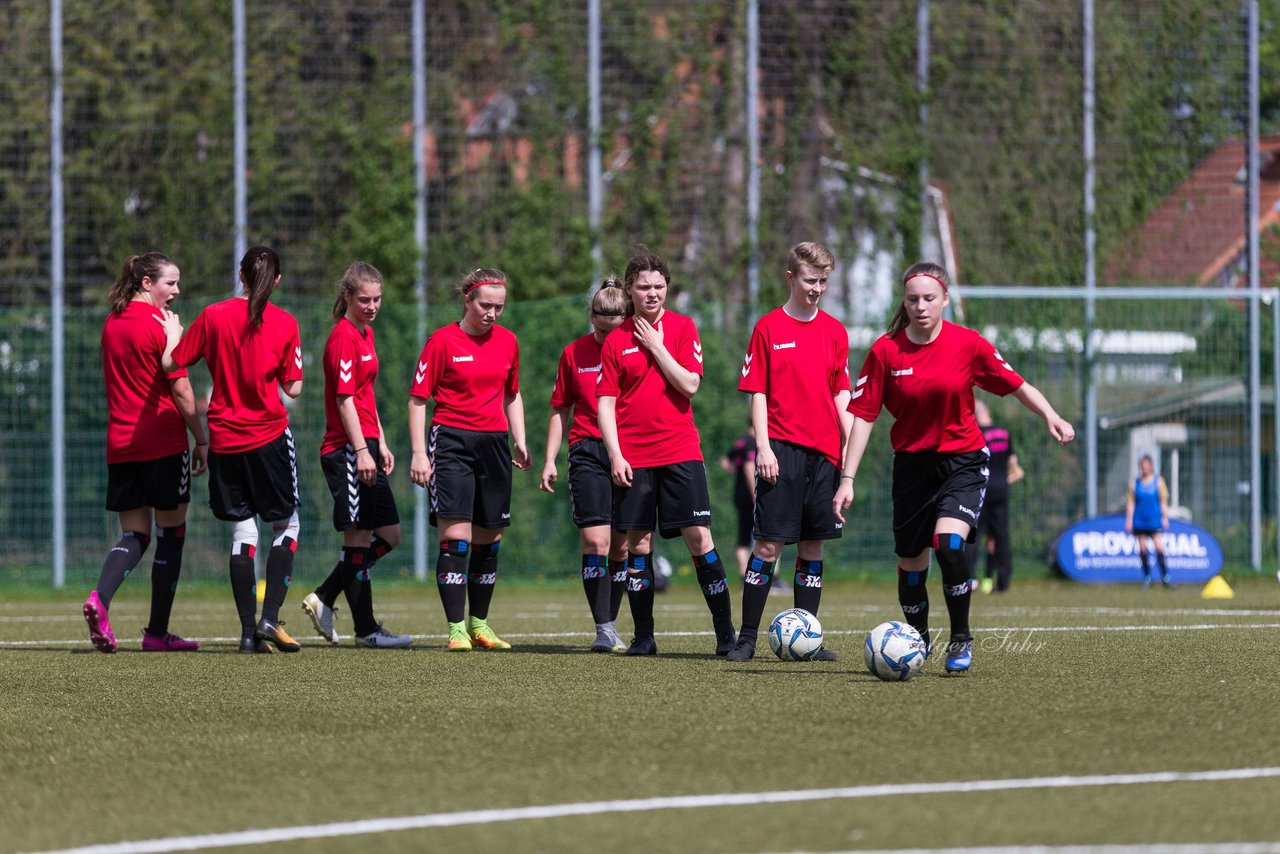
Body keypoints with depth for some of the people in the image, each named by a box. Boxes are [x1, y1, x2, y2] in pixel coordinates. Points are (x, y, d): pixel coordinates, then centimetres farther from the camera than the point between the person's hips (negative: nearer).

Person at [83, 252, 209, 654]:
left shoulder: (112, 323, 11)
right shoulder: (160, 324, -11)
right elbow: (180, 389, -12)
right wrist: (202, 440, -5)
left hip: (120, 446, 6)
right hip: (163, 443, -6)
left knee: (134, 535, 8)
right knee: (171, 534, 6)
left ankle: (99, 599, -20)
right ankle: (157, 632, 7)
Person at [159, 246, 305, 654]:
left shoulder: (213, 316, -3)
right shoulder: (285, 323, -6)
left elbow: (171, 363, 1)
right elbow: (293, 388, -3)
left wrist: (173, 333, 20)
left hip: (225, 439, 2)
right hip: (269, 435, -2)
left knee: (243, 532, 7)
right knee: (285, 525, 10)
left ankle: (248, 629, 2)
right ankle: (270, 617, -5)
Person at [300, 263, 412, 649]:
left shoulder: (366, 334, 17)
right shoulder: (343, 336, -12)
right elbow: (344, 398, -18)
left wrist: (381, 444, 19)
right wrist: (361, 450, -21)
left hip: (366, 447, 10)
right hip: (347, 449, -10)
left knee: (389, 534, 11)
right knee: (359, 537, -4)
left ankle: (323, 599, 16)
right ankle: (366, 629, 2)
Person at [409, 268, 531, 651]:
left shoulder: (507, 341, 9)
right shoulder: (443, 340, -5)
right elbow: (418, 397, -4)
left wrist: (520, 441, 12)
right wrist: (419, 453, -9)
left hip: (493, 444, 5)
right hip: (451, 442, -5)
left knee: (489, 540, 8)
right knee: (455, 537, -12)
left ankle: (479, 625, 21)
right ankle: (456, 630, -10)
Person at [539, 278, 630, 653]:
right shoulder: (574, 354, 7)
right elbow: (560, 409, 14)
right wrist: (550, 460, 10)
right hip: (588, 453, 0)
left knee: (621, 545, 3)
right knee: (595, 541, -12)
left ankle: (611, 624, 16)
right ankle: (603, 629, -12)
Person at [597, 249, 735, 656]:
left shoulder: (682, 328, 3)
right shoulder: (617, 340, 5)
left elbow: (689, 385, -7)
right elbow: (606, 401, 4)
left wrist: (656, 347, -10)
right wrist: (615, 455, -4)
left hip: (680, 451, -1)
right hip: (633, 456, 1)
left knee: (699, 539, -8)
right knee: (637, 545, 3)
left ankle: (726, 634, -5)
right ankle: (643, 636, 11)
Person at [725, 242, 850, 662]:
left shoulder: (834, 331, 11)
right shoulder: (769, 328, 0)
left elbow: (841, 394, 14)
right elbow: (758, 392, -2)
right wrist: (763, 447, -10)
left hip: (824, 452, 4)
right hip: (782, 451, -4)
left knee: (813, 545, 5)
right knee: (769, 544, -7)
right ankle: (747, 637, -2)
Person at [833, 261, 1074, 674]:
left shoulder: (968, 344, -8)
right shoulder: (886, 351, -7)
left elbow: (1017, 385, 2)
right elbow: (863, 415, -5)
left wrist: (1050, 416, -15)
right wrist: (847, 479, -9)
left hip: (963, 461, -2)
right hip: (912, 465, 2)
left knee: (948, 542, -25)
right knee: (910, 562, 8)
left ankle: (961, 640, -9)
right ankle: (918, 639, 35)